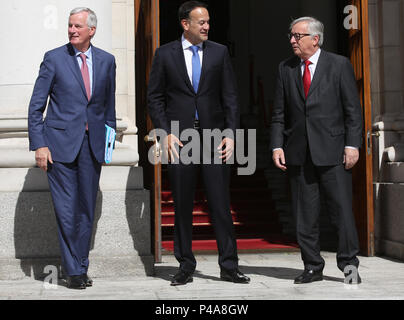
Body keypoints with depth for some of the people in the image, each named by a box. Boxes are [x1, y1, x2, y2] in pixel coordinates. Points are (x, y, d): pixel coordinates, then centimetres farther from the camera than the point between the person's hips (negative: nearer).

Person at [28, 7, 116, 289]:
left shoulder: (106, 61, 8)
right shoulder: (54, 59, -1)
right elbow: (36, 106, 0)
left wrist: (109, 140, 11)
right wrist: (39, 144, -8)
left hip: (93, 144, 3)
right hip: (61, 142, -3)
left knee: (87, 210, 7)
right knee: (66, 210, -3)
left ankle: (81, 267, 18)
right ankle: (73, 270, 8)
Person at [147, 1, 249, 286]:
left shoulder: (219, 52, 8)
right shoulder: (165, 54, 5)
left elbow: (230, 97, 7)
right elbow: (155, 98, 5)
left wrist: (230, 134, -2)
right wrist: (166, 133, -6)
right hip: (179, 139, 0)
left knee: (221, 204, 0)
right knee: (182, 206, 5)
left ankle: (229, 267, 8)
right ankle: (186, 267, 16)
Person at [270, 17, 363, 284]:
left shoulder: (339, 65, 2)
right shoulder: (286, 69, 11)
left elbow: (353, 109, 0)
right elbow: (279, 113, 12)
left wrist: (352, 144, -8)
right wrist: (277, 146, 2)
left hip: (332, 151, -3)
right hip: (298, 154, 3)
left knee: (342, 209, -3)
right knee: (305, 215, 6)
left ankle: (349, 262, 13)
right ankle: (313, 267, 16)